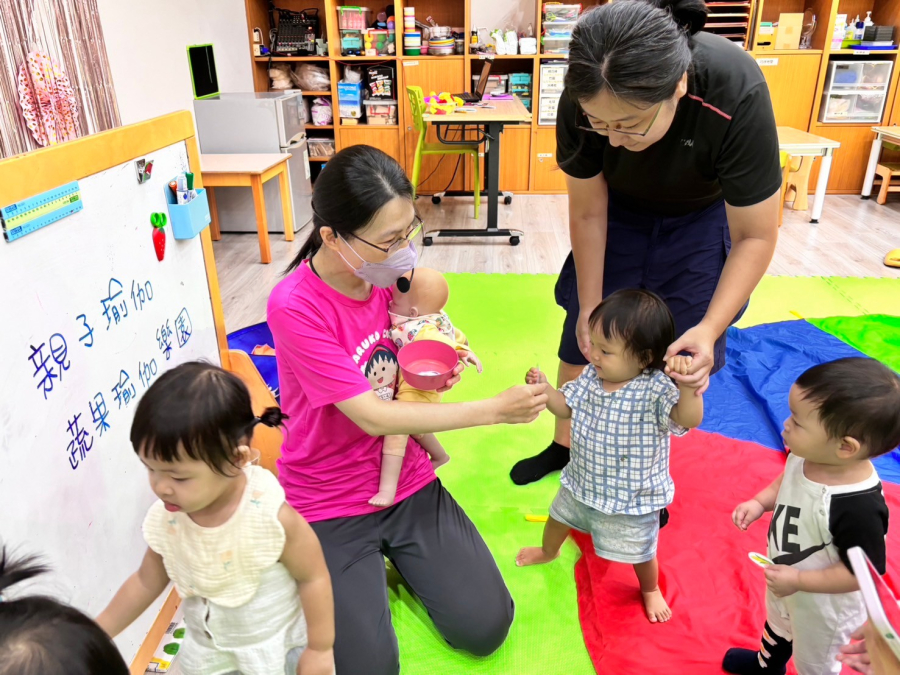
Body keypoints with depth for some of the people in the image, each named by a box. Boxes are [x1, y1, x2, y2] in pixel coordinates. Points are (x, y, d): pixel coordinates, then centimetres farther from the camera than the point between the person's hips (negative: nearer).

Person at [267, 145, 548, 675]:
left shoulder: (390, 271, -6)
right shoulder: (294, 308, -24)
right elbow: (372, 416, -25)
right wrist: (496, 409, -25)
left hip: (408, 481, 5)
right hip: (330, 507, -4)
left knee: (486, 628, -3)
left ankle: (394, 551, 21)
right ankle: (362, 567, 17)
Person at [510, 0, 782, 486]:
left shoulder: (736, 95, -38)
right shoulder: (584, 100, -31)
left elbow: (755, 236, -27)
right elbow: (587, 213, -17)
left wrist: (709, 331, -36)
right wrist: (590, 306, -15)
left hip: (703, 216, -2)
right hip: (621, 208, 2)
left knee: (676, 357, -1)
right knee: (582, 337, 5)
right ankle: (563, 445, 29)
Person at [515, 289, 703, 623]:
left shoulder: (656, 390, -31)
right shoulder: (591, 376, -13)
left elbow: (689, 419, -46)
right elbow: (566, 408, 0)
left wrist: (687, 385, -63)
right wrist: (544, 388, -17)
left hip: (631, 498, -5)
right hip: (581, 482, 6)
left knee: (640, 554, 18)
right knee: (559, 517, 31)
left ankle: (650, 590, 53)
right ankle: (549, 551, 65)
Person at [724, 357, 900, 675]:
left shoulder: (859, 509, -42)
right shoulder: (805, 456, -22)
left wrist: (798, 581, -28)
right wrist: (760, 502, -14)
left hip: (823, 605, -7)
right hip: (784, 579, 7)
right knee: (778, 626, 38)